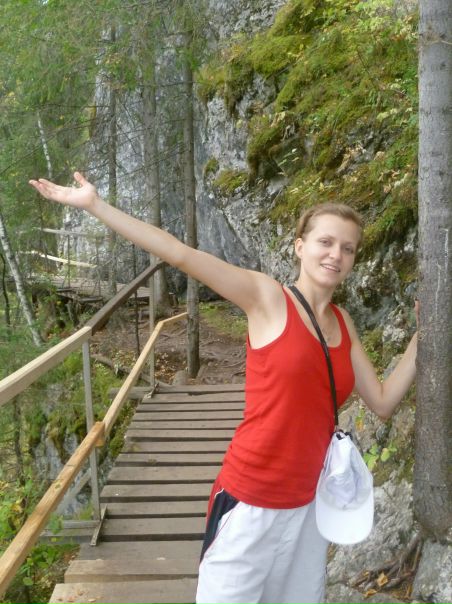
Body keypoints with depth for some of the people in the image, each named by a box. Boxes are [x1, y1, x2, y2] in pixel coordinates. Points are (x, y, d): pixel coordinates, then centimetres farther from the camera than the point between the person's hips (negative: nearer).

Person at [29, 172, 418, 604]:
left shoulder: (343, 323, 7)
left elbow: (383, 402, 10)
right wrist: (93, 204, -23)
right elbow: (182, 256, -19)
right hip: (250, 502, -5)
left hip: (306, 504, 6)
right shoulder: (267, 297, -10)